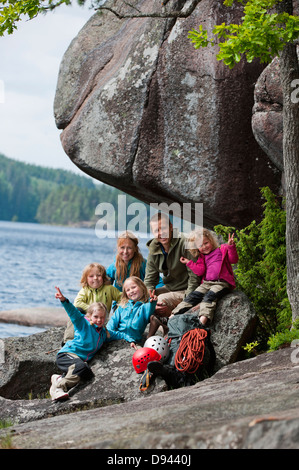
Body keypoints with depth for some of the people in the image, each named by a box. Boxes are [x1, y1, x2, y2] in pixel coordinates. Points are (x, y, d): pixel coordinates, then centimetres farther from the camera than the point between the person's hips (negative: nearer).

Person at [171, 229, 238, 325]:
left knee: (209, 296, -31)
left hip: (221, 283, -5)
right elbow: (200, 271, 10)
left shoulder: (222, 250, 8)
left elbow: (234, 260, -6)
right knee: (193, 295, -10)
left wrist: (231, 247, -21)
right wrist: (189, 263, 7)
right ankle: (175, 314, -11)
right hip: (206, 283, 6)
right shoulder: (202, 257, 23)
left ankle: (204, 316, -52)